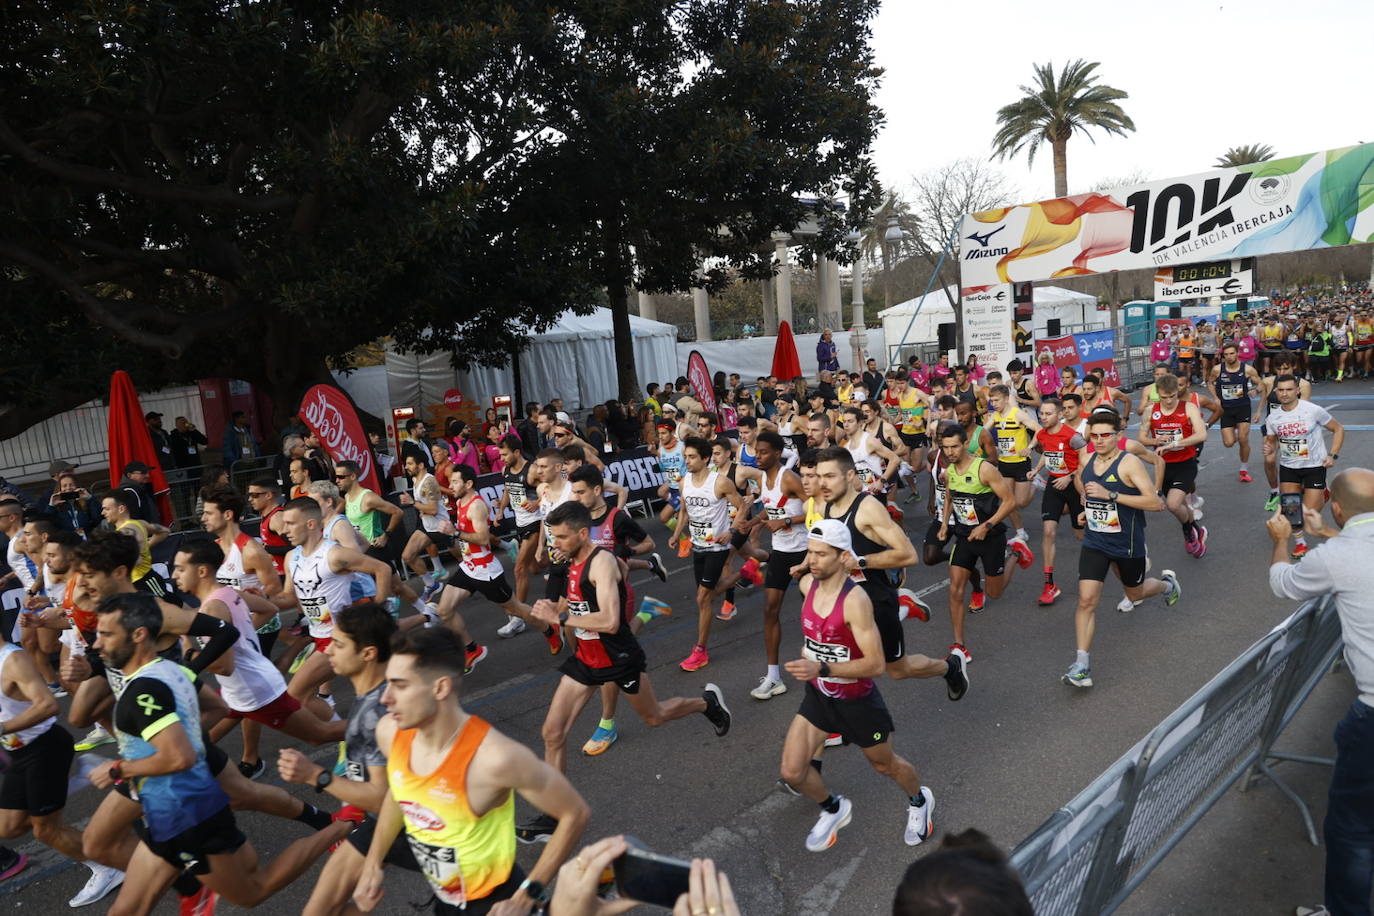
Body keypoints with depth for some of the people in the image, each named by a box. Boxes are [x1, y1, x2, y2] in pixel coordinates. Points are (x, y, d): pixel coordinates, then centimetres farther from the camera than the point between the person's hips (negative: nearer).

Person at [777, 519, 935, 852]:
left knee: (885, 765, 20)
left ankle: (919, 802, 54)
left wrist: (822, 669, -40)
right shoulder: (807, 584, -11)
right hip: (818, 696, 5)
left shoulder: (855, 601, -31)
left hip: (857, 700, -5)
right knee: (791, 772, -1)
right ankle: (834, 810, 31)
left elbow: (875, 664, -31)